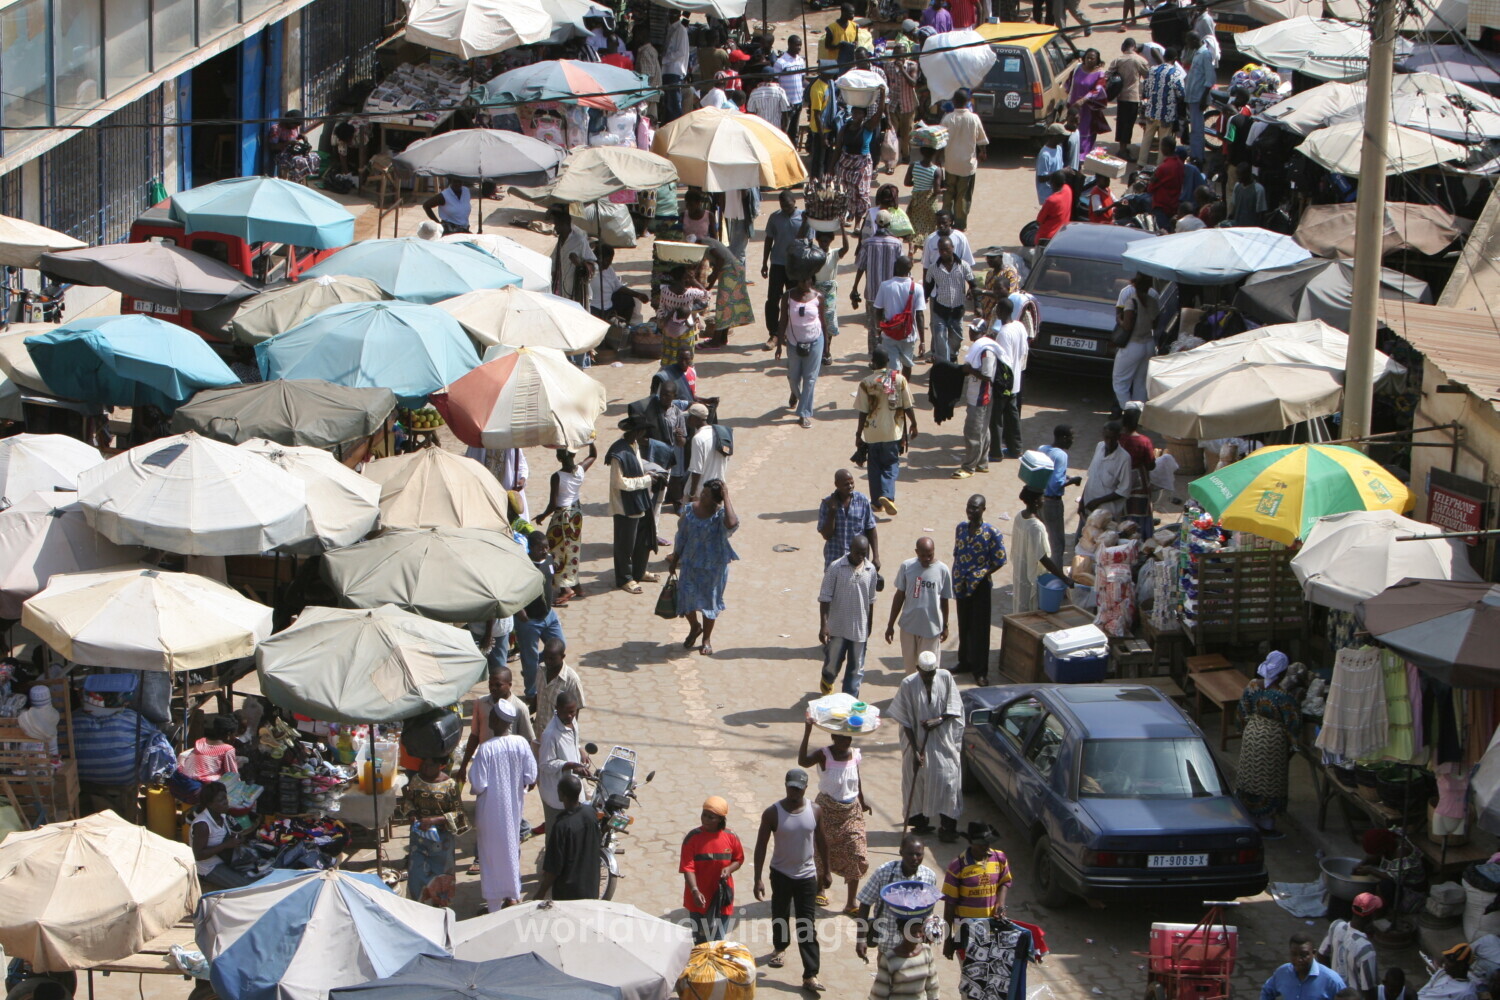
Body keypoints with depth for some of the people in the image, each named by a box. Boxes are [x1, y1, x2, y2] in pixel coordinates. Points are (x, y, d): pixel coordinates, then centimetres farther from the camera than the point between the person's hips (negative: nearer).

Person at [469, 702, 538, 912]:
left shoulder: (486, 749, -24)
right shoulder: (522, 744, -13)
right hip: (514, 807, 4)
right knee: (512, 848, 22)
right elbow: (530, 779, -6)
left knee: (492, 853, 9)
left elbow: (478, 785, -22)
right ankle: (512, 896, 32)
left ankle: (494, 904, 16)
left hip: (491, 810, -4)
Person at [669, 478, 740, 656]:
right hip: (690, 563, 3)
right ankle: (694, 627, 34)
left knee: (709, 599, 9)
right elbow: (681, 536, 6)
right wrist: (674, 560, 12)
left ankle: (707, 638, 30)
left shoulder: (721, 515, -18)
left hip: (714, 566, -3)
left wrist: (726, 498, -35)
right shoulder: (690, 511, -6)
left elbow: (732, 524, -43)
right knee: (686, 595, 2)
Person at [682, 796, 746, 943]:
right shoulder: (693, 837, -13)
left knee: (719, 941, 11)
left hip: (721, 897, 2)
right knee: (700, 942, 10)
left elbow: (739, 859, 8)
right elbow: (688, 868, -16)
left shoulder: (730, 837, -5)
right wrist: (695, 891, -30)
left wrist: (729, 869, -15)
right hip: (700, 898, -2)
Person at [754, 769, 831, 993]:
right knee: (780, 916, 20)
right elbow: (761, 846, -10)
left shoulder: (815, 811, -7)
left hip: (807, 875, 0)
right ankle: (780, 947, 51)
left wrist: (826, 872, 12)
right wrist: (758, 878, -13)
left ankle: (810, 975, -4)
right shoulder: (773, 813, -14)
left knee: (807, 927, -3)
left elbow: (821, 841, 7)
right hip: (781, 873, 0)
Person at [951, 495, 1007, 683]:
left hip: (980, 586, -5)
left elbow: (1000, 561, -9)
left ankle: (980, 671, 9)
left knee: (979, 629, 1)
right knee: (964, 626, 17)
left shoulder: (992, 533, -13)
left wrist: (981, 575, -15)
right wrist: (956, 579, 5)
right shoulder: (961, 528, 3)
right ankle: (965, 662, 32)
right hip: (962, 586, 5)